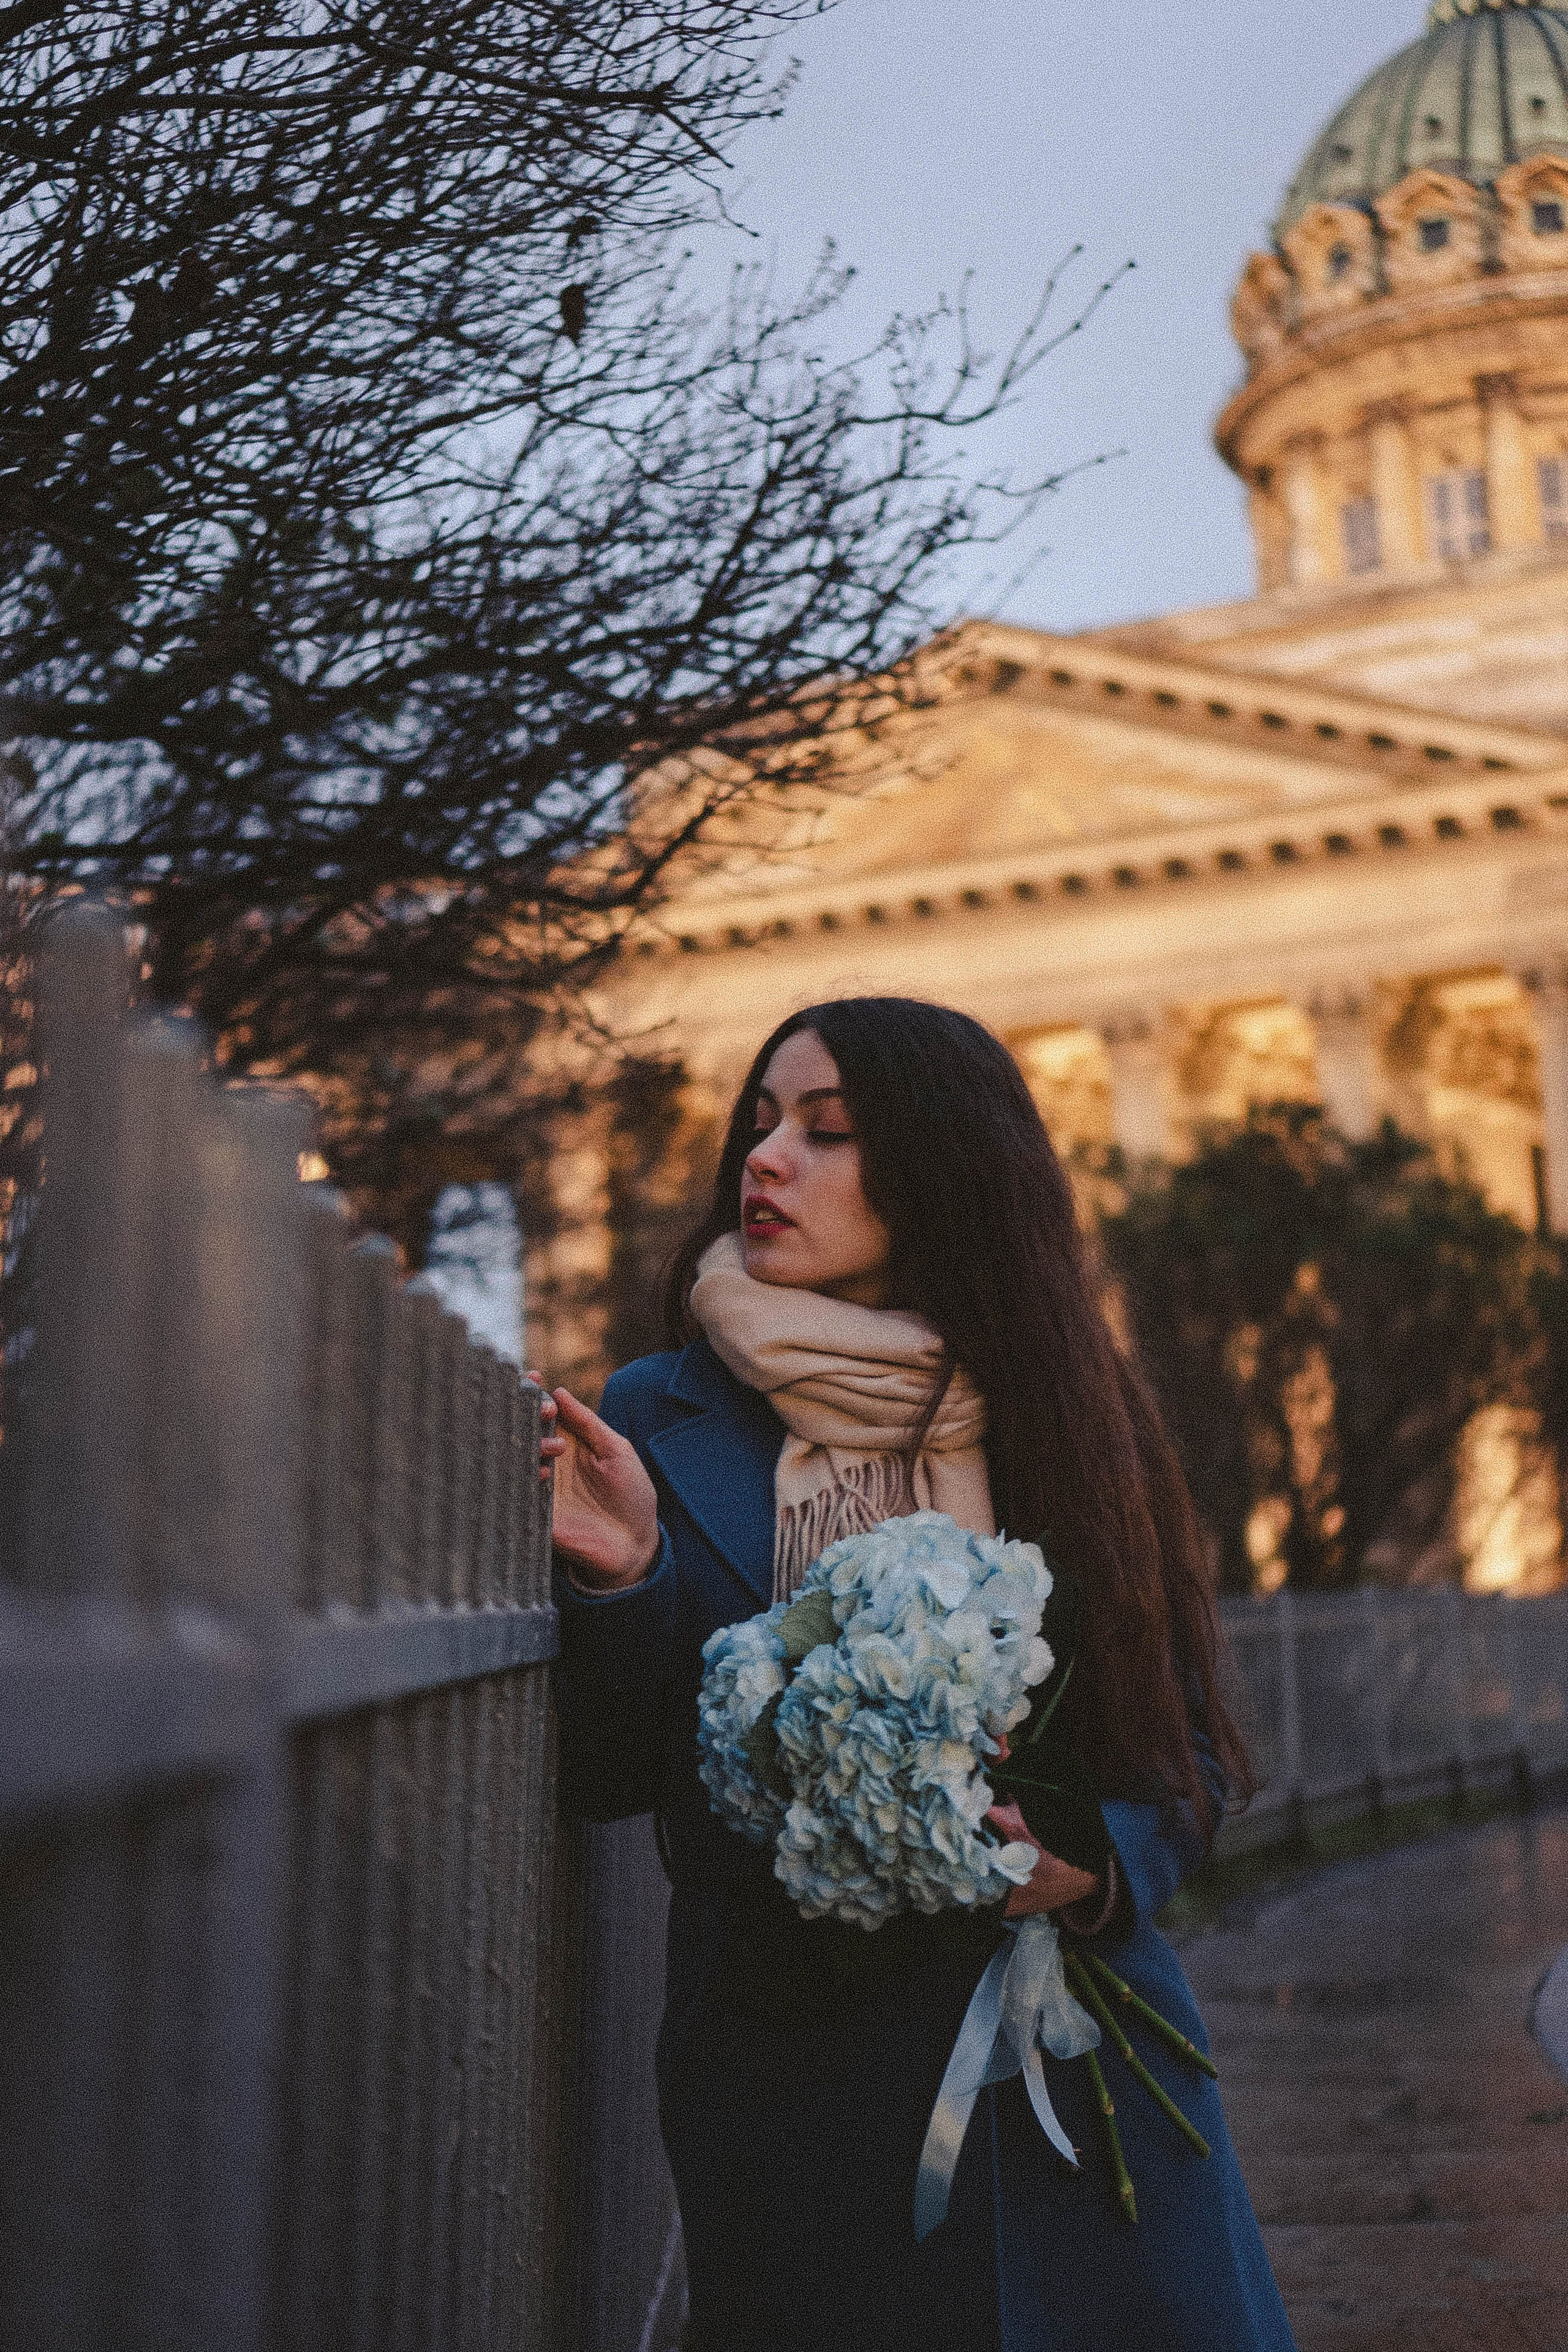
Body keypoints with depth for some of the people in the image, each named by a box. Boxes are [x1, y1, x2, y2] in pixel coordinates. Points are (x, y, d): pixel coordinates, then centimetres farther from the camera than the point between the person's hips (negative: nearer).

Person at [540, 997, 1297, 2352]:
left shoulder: (1057, 1412, 2)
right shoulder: (661, 1421, 0)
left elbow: (1188, 1744, 5)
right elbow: (610, 1780, -1)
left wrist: (1098, 1866, -14)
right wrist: (621, 1583, -17)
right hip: (785, 2075, -1)